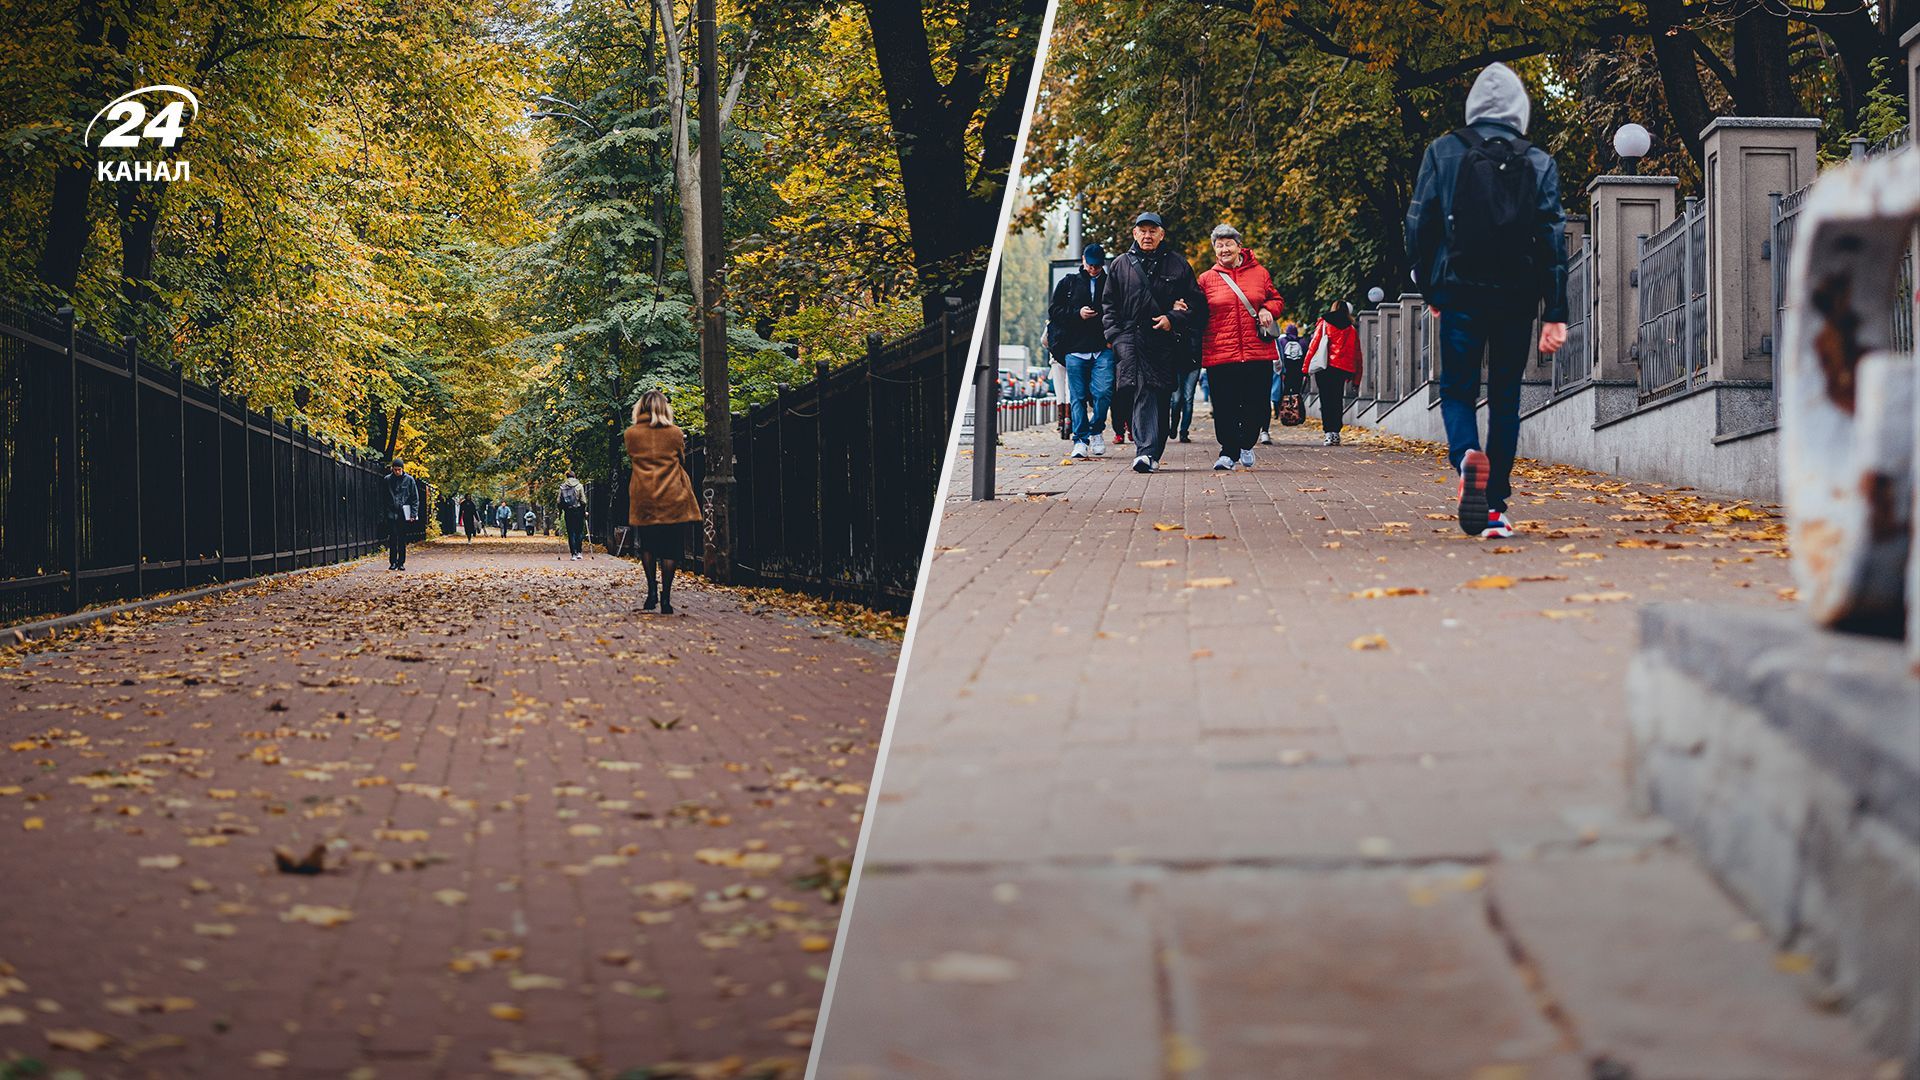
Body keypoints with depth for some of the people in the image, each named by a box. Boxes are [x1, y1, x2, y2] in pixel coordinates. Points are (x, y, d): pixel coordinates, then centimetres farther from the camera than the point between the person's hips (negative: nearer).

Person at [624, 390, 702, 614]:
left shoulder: (631, 434, 1)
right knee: (669, 548, 0)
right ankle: (666, 597, -5)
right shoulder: (675, 433, 0)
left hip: (643, 499, 1)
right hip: (673, 499, -1)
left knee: (647, 545, 16)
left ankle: (652, 590, 8)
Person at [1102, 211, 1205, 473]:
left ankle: (1151, 453, 1)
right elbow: (1109, 305, 17)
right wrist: (1113, 334, 3)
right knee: (1143, 393, -15)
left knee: (1160, 397, -1)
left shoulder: (1177, 265, 10)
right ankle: (1146, 452, -17)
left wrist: (1174, 319, -6)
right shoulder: (1121, 265, 14)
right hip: (1131, 338, 0)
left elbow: (1197, 302, 10)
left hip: (1165, 341, 0)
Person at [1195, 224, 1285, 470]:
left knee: (1255, 404, 4)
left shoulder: (1259, 273, 9)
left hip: (1258, 353, 1)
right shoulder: (1206, 279, 7)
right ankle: (1229, 452, 5)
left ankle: (1246, 445, 27)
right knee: (1225, 407, -5)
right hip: (1220, 355, -1)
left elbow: (1277, 299, 20)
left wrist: (1268, 310, -1)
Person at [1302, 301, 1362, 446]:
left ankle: (1329, 433, -11)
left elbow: (1313, 346, 0)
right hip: (1343, 369, 2)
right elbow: (1357, 355, 12)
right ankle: (1336, 433, 7)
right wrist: (1356, 379, 15)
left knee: (1326, 401, -1)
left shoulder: (1324, 324, 6)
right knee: (1338, 400, 12)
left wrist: (1306, 368, -1)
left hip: (1325, 368, -2)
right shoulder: (1352, 330, 13)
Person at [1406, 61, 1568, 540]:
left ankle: (1467, 456, -25)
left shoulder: (1444, 152, 2)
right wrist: (1555, 314, 2)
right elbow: (1553, 239, 1)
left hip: (1461, 291, -1)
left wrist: (1428, 287, 12)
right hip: (1517, 297, 1)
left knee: (1457, 391, 8)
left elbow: (1420, 224, 1)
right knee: (1505, 398, 9)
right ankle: (1495, 506, 8)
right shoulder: (1539, 162, 5)